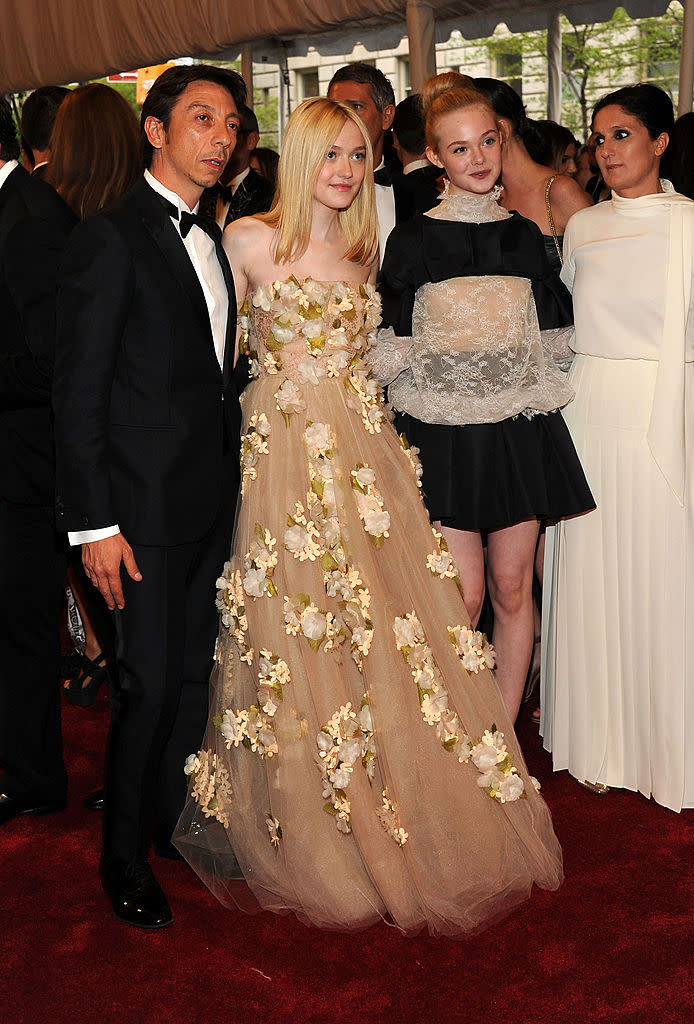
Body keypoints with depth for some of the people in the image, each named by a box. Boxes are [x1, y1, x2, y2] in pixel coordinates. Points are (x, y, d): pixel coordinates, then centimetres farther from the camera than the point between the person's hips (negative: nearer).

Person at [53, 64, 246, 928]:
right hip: (146, 500, -7)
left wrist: (232, 470, 11)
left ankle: (173, 822, 32)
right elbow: (79, 391, -14)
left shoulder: (209, 239, 14)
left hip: (211, 495, 7)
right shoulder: (112, 235, -11)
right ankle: (124, 856, 19)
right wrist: (94, 523, -18)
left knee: (193, 672, 15)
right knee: (152, 682, -1)